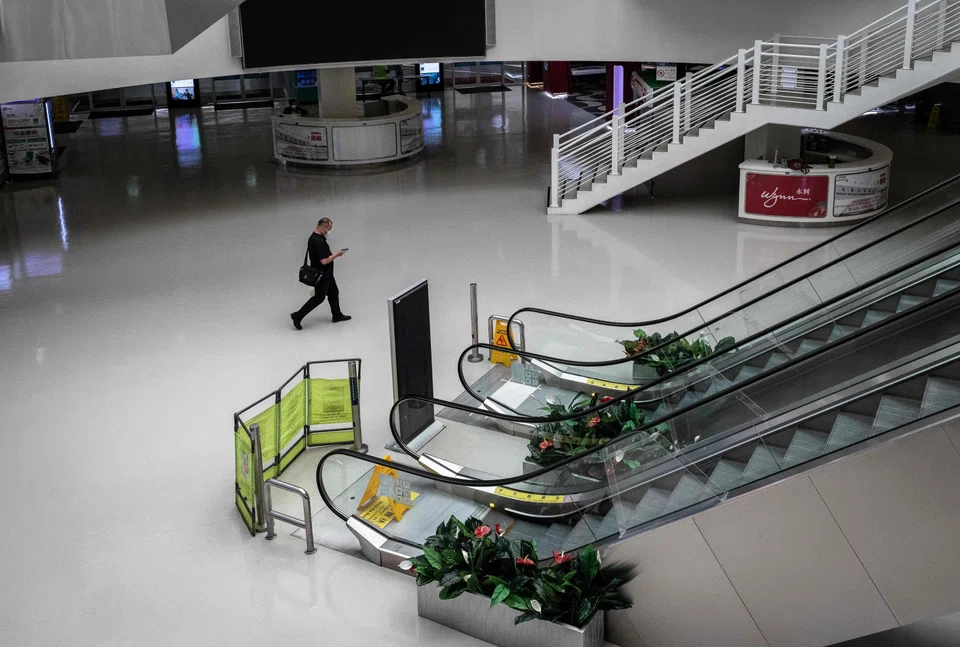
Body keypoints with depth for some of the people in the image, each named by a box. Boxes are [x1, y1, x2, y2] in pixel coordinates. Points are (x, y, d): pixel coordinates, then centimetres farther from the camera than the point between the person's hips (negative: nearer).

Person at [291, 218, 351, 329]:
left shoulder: (313, 237, 4)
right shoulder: (319, 241, -29)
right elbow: (324, 260, -31)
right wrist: (337, 254, -18)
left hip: (325, 274, 10)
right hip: (322, 274, -10)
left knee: (333, 293, 18)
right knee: (319, 297, -1)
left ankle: (337, 315, 30)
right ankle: (298, 316, 3)